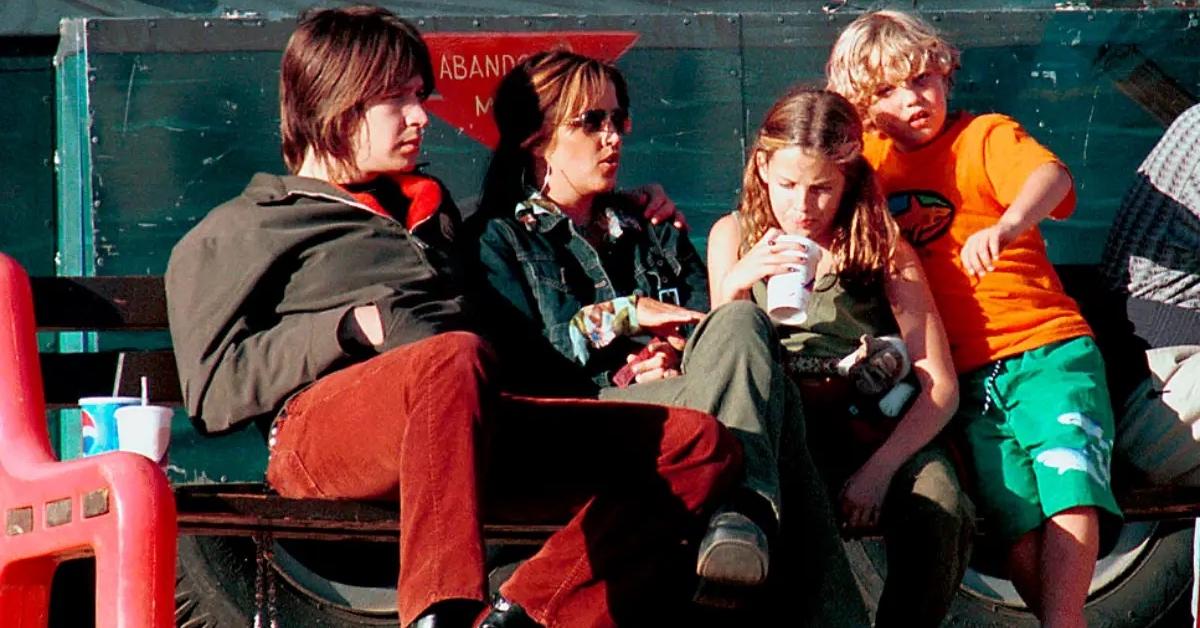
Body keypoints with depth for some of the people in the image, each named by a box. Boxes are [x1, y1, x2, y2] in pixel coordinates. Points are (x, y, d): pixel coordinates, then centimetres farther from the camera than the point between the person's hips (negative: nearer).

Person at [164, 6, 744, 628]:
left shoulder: (428, 209, 36)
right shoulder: (236, 234, 18)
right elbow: (213, 391, 5)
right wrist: (347, 329, -5)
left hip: (470, 428, 6)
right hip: (322, 430, -6)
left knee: (700, 445, -14)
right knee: (456, 355, -40)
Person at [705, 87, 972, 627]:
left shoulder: (883, 249, 10)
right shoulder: (734, 237, 15)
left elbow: (940, 387, 2)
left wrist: (879, 467, -16)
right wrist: (735, 285, -10)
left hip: (879, 433, -1)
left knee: (939, 509, -34)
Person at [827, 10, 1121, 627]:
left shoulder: (984, 136, 2)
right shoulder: (872, 159, 16)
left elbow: (1050, 175, -19)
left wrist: (1008, 225, -41)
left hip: (1045, 350, -4)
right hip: (964, 378, 4)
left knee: (1068, 482, -22)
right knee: (1017, 523, -10)